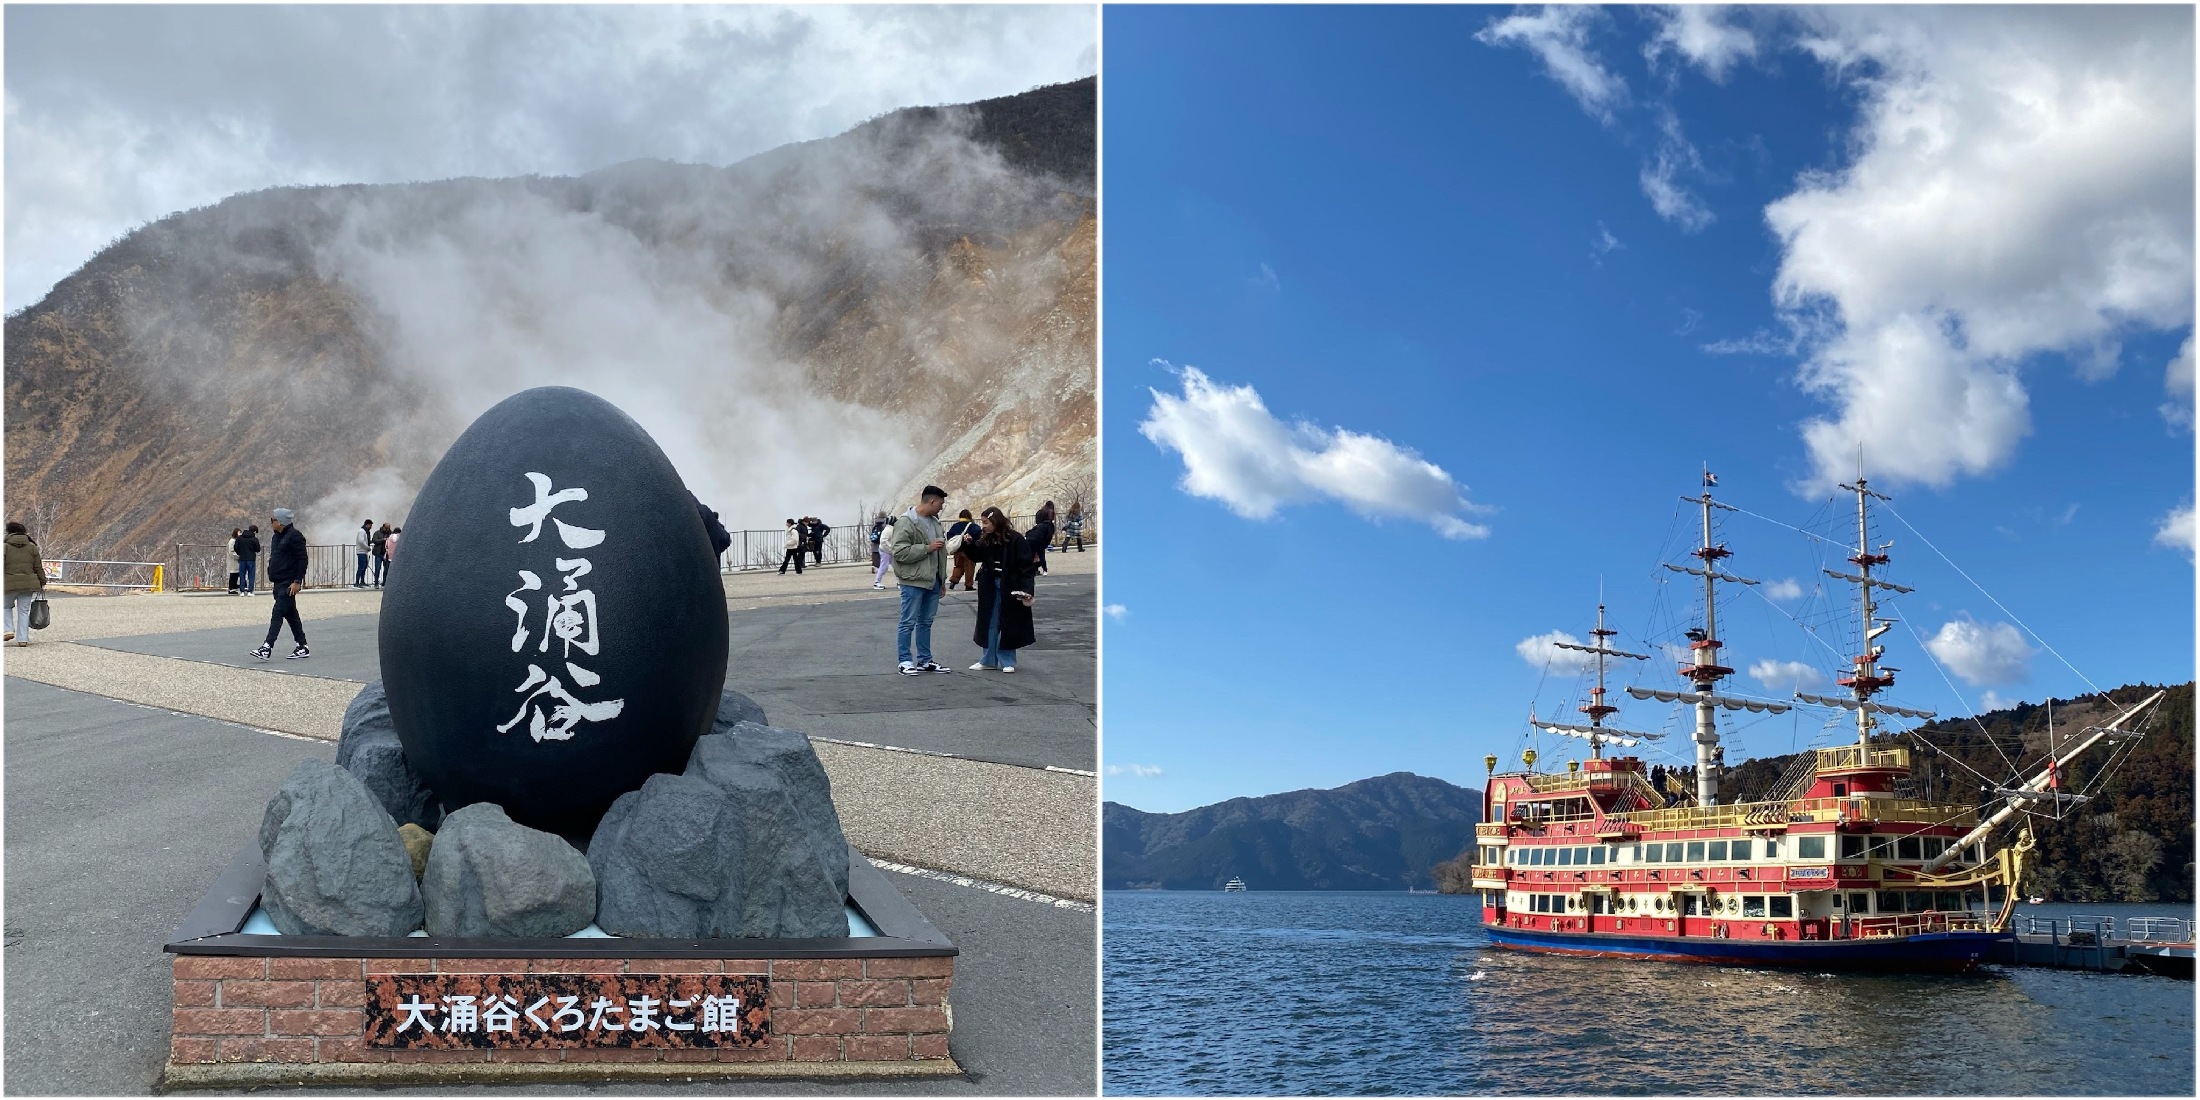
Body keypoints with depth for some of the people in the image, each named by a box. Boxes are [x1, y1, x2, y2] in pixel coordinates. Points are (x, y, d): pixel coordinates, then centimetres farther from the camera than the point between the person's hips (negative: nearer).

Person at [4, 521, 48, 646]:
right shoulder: (32, 547, 7)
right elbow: (38, 567, 9)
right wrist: (43, 583, 16)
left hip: (10, 584, -2)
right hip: (28, 584, 2)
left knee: (6, 606, 20)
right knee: (24, 610, 8)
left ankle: (9, 629, 4)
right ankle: (23, 639, 5)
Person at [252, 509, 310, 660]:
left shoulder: (294, 536, -12)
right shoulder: (277, 536, 17)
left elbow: (302, 560, -17)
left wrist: (297, 581, -20)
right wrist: (271, 575, 19)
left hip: (288, 584, -10)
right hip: (278, 582, 10)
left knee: (277, 614, -14)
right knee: (291, 615, 12)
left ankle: (267, 647, -18)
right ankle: (302, 647, 17)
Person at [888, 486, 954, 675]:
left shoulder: (934, 521, 14)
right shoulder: (906, 523, -13)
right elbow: (899, 552, -21)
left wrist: (942, 578, 22)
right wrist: (927, 548, -19)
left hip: (933, 581, 8)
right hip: (913, 581, -8)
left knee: (926, 622, 13)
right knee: (909, 622, -2)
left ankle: (925, 660, 20)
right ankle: (905, 661, 3)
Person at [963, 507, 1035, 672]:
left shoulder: (1016, 540, -13)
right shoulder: (986, 539, 5)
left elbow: (1025, 566, -14)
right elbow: (977, 556, 14)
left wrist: (1026, 589, -20)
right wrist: (968, 546, -5)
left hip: (1009, 588, -6)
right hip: (990, 587, 6)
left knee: (1008, 624, 4)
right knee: (990, 623, 9)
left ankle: (1007, 661, 12)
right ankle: (989, 659, 17)